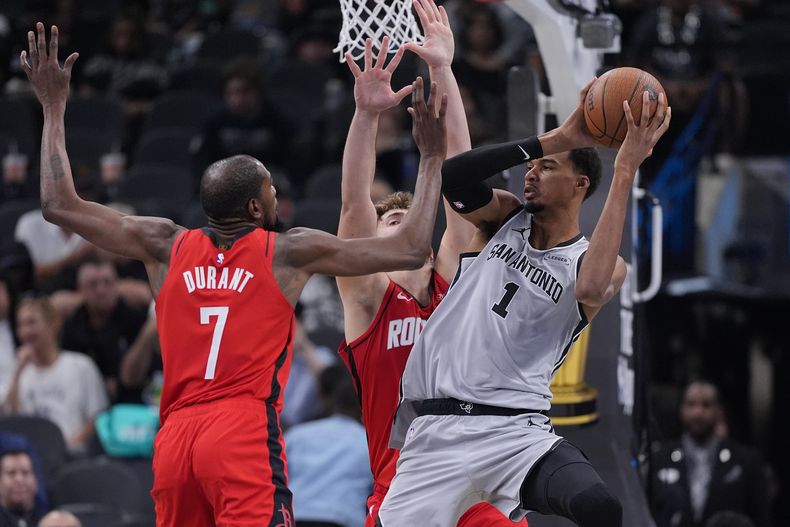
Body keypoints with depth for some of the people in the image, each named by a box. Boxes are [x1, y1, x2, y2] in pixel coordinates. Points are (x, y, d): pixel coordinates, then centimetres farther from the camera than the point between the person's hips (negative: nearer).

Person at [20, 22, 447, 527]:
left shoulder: (166, 246, 13)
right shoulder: (289, 252, 4)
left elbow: (60, 206, 19)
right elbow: (411, 249, 5)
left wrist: (55, 109, 27)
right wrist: (432, 158, 15)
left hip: (175, 436, 5)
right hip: (247, 431, -5)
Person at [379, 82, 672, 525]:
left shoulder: (591, 261, 4)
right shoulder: (505, 220, 13)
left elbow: (592, 289, -22)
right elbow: (453, 176, -7)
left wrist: (625, 171, -20)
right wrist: (556, 139, -11)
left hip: (515, 432, -3)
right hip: (435, 432, 3)